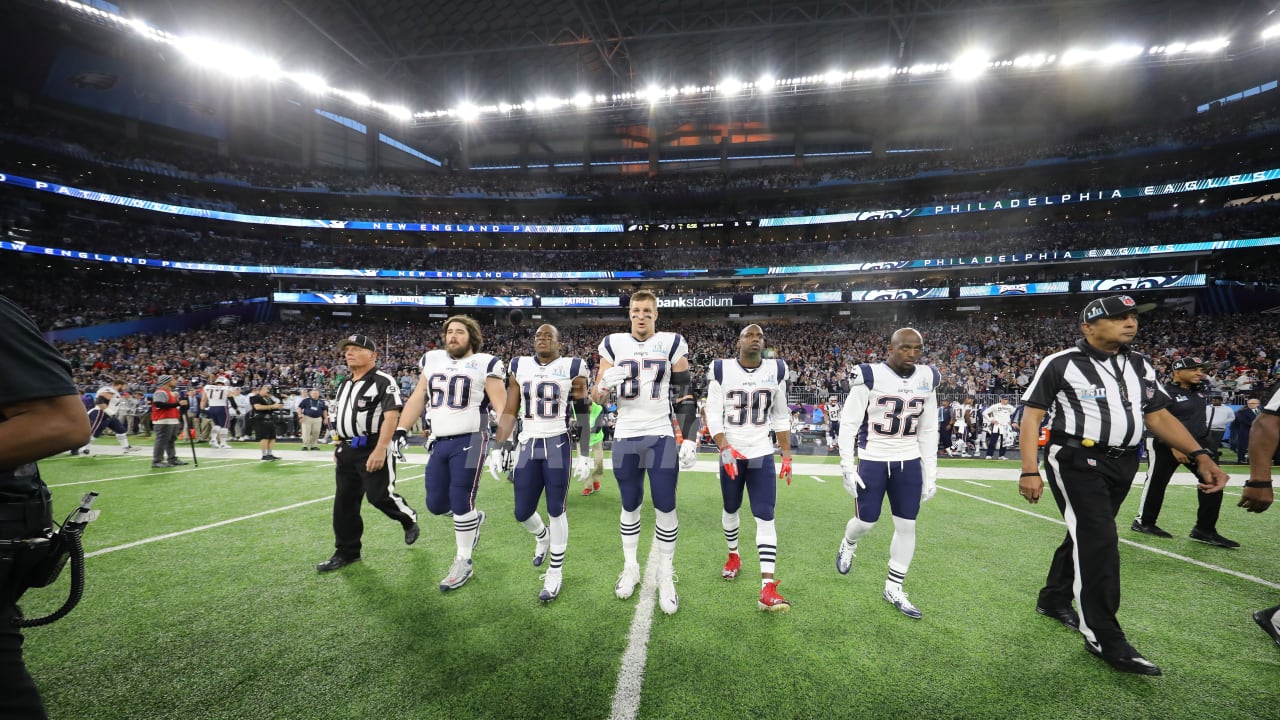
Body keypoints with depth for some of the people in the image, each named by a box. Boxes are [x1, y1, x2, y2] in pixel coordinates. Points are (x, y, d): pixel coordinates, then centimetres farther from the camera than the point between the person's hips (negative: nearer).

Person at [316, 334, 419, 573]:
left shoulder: (383, 381, -12)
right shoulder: (345, 384, 15)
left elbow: (391, 416, -20)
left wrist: (380, 449, -26)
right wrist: (338, 446, 20)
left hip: (372, 449, -8)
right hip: (347, 451, 8)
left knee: (379, 495, -7)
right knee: (344, 501, 9)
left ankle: (409, 519, 23)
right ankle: (347, 551, 20)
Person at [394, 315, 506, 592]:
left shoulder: (484, 364, -4)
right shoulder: (432, 360, 12)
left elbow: (501, 406, -7)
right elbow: (418, 398, 16)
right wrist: (401, 430, 9)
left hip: (469, 441, -6)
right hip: (439, 442, 6)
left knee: (461, 501, -4)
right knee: (436, 504, 8)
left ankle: (464, 562, 13)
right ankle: (474, 518, 38)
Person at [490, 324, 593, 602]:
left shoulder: (572, 368, -3)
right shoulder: (519, 367, 7)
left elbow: (583, 415, -1)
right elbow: (509, 412, 9)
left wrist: (585, 455, -4)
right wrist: (498, 448, 3)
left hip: (558, 445, -3)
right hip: (528, 445, 4)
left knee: (555, 510, 3)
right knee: (522, 512, 8)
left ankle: (555, 571, 20)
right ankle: (542, 536, 43)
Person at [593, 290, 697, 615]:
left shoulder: (672, 344, 0)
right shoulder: (613, 344, 3)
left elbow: (684, 396, 2)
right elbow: (598, 399, 4)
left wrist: (690, 439, -5)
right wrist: (606, 383, -20)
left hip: (660, 436, -1)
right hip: (625, 436, 2)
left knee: (665, 507, 0)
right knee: (630, 505, 11)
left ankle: (666, 576, 16)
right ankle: (630, 568, 29)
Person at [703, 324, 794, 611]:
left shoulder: (776, 371, 1)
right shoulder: (721, 370, -6)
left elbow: (780, 417, 8)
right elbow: (713, 415, -8)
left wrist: (787, 455, 6)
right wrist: (725, 449, -18)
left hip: (762, 454, 1)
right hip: (731, 453, 0)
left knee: (765, 517, -8)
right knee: (730, 509, 16)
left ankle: (768, 589, -8)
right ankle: (733, 556, 44)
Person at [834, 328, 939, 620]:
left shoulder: (927, 380, 2)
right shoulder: (870, 377, -13)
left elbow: (928, 431, 9)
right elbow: (849, 425, -10)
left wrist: (930, 473, 7)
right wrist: (847, 467, -13)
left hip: (909, 464, 4)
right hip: (873, 461, -4)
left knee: (907, 526, 6)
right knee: (866, 521, 3)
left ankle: (894, 588, 23)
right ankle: (848, 544, 39)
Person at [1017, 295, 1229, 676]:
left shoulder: (1140, 366, 10)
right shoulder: (1060, 365, -11)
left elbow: (1158, 416, 13)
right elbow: (1031, 416, -11)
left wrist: (1200, 456, -2)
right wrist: (1029, 470, -18)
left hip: (1122, 464, 7)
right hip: (1076, 461, -7)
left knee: (1086, 535, 16)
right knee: (1099, 541, -11)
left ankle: (1053, 599, 35)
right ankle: (1105, 638, -1)